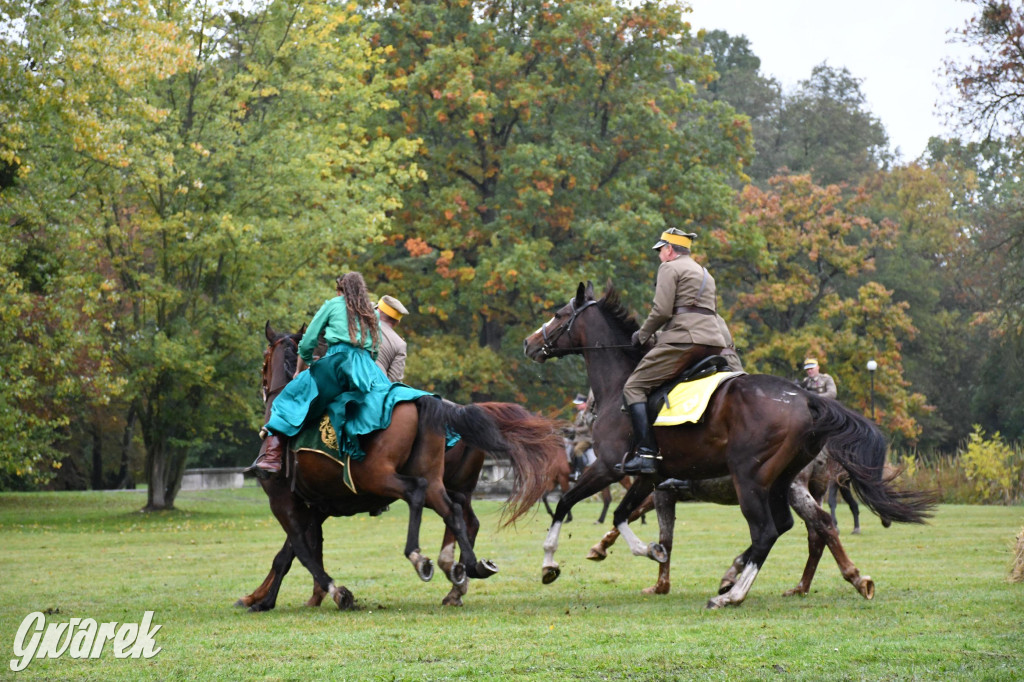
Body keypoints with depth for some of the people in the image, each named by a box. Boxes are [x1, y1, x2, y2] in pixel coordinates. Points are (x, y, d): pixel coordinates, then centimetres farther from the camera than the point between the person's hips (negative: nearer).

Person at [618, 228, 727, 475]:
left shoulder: (670, 268, 4)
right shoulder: (705, 273, 30)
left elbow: (662, 310, -8)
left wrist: (642, 335, 7)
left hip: (684, 340, -9)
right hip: (714, 342, 9)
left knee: (634, 387, -7)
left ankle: (646, 453, -22)